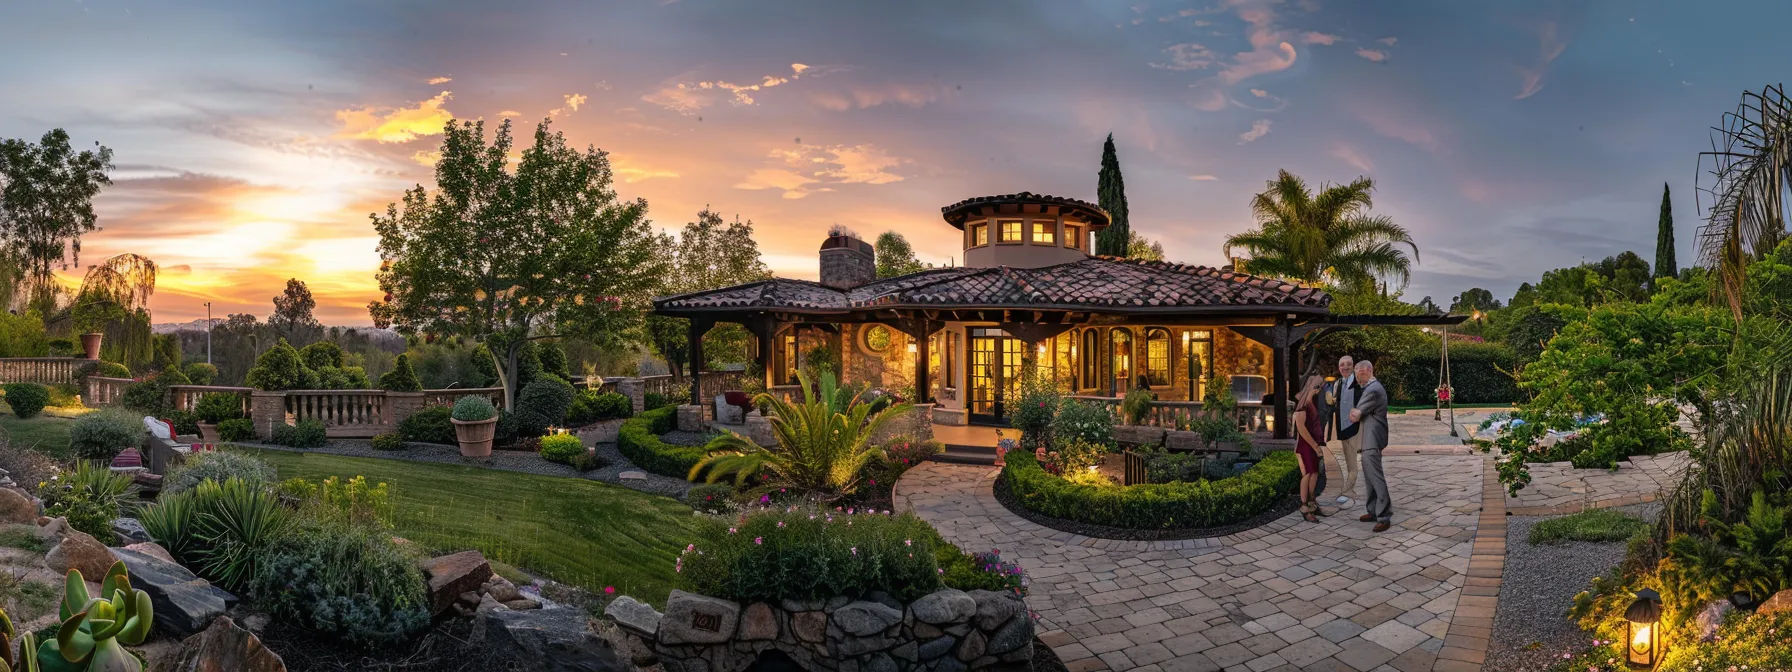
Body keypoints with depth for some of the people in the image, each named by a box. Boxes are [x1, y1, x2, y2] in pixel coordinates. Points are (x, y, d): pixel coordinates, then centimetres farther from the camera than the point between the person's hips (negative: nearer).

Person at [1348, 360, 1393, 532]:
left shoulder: (1373, 389, -18)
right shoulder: (1371, 387, 16)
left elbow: (1354, 416, -17)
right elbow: (1359, 414, 19)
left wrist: (1354, 413, 3)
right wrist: (1356, 413, -1)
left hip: (1372, 440, -11)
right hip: (1368, 439, 11)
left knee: (1376, 477, -9)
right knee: (1370, 477, 15)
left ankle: (1384, 516, -7)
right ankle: (1374, 511, 23)